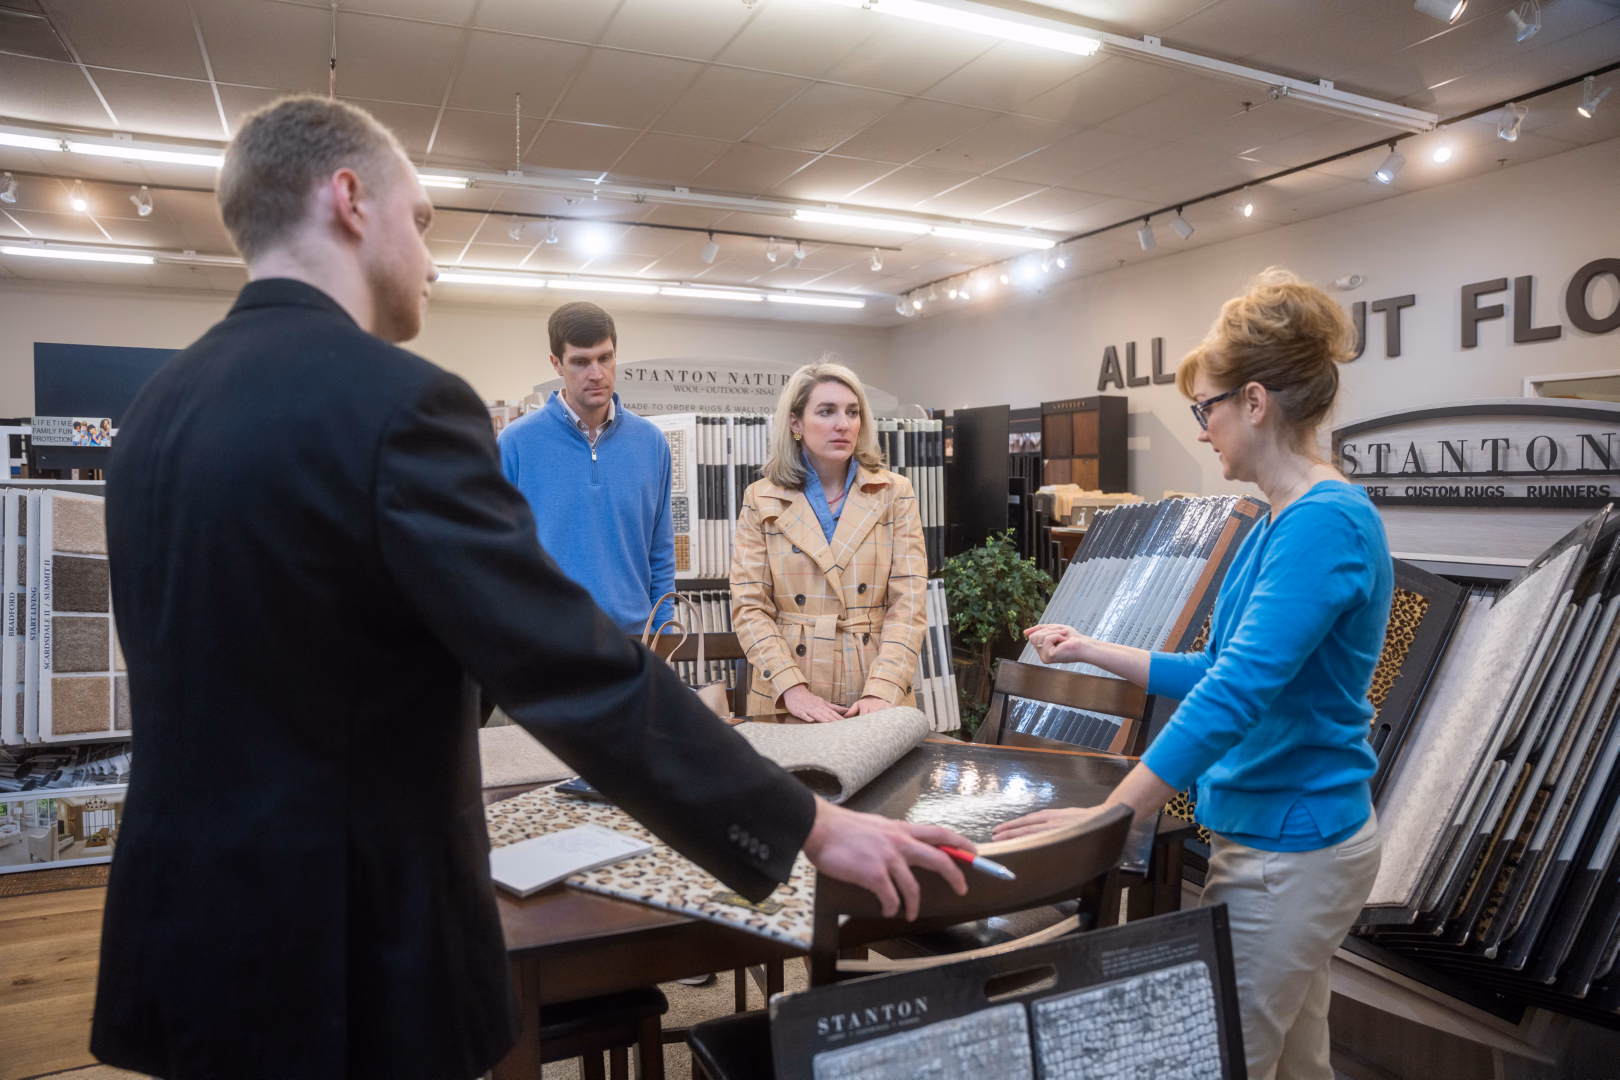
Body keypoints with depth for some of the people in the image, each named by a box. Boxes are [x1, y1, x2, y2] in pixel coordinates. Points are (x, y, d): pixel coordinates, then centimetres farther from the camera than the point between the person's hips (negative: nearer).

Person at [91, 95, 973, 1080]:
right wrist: (814, 826, -17)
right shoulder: (393, 401, -22)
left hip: (185, 926, 8)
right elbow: (583, 679, -25)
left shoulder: (159, 406, 5)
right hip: (343, 955, -7)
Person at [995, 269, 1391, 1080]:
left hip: (1289, 850, -9)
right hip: (1285, 836, 9)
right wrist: (1094, 652, 14)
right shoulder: (1281, 520, 8)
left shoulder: (1325, 524, -22)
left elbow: (1236, 693, -29)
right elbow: (1224, 671, 14)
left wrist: (1107, 815, -28)